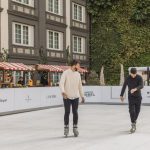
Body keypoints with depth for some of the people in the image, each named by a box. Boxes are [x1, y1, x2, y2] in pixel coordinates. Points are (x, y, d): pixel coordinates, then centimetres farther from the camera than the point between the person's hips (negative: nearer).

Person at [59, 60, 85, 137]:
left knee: (75, 112, 4)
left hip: (75, 97, 4)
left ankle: (75, 128, 16)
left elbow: (80, 86, 17)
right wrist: (63, 92, -33)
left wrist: (82, 96, 17)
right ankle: (66, 128, 14)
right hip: (67, 97, -4)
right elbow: (61, 83, -16)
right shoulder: (66, 73, -7)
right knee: (67, 112, 1)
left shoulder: (78, 74, 9)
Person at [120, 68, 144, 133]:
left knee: (137, 111, 10)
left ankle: (134, 121, 36)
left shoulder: (139, 78, -11)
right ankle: (133, 125, -15)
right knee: (131, 111, -15)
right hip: (131, 97, -1)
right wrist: (121, 95, 12)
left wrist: (135, 89, -47)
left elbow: (141, 86, -27)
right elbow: (124, 86, 5)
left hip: (138, 96, 1)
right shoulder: (128, 78, -7)